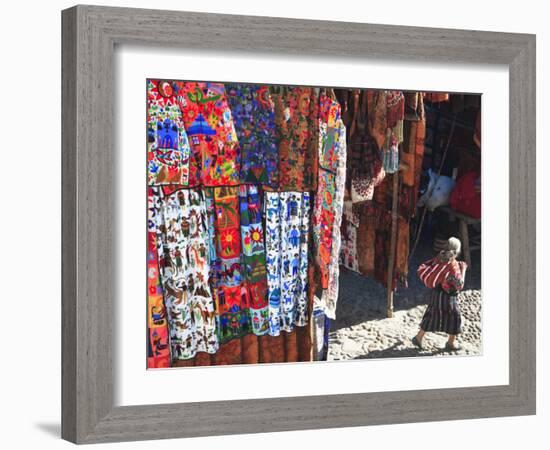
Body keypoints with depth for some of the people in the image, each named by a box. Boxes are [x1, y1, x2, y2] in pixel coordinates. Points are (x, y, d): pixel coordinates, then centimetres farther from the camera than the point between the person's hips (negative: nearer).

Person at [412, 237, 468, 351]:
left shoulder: (438, 259, -4)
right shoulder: (453, 265, -25)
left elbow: (421, 269, -2)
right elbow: (459, 285, -23)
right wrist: (463, 270, -14)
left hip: (435, 293, 7)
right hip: (447, 296, -7)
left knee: (431, 316, 21)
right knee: (455, 317, 13)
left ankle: (419, 338, 24)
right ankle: (451, 343, 23)